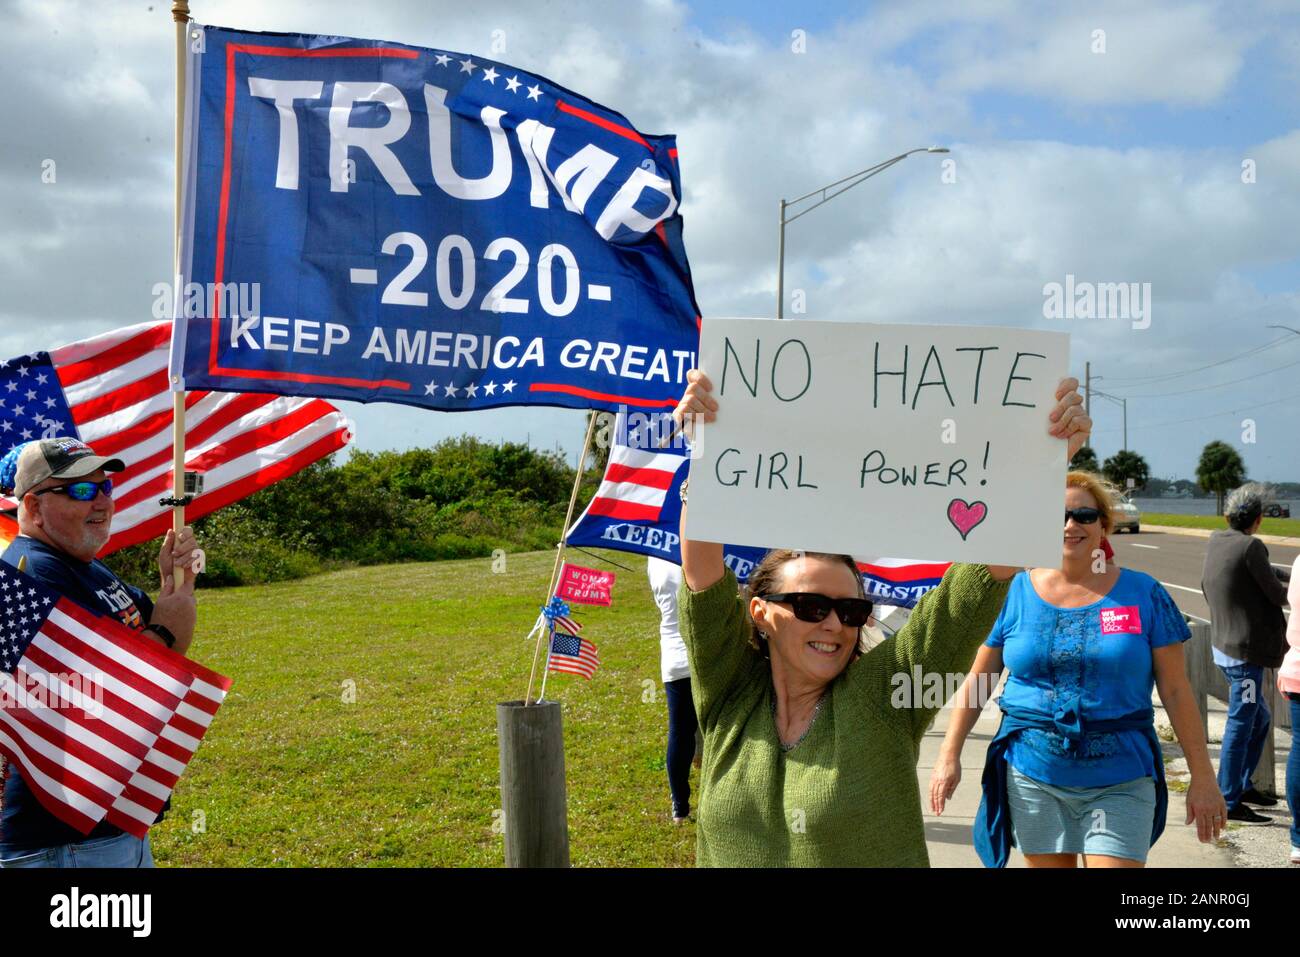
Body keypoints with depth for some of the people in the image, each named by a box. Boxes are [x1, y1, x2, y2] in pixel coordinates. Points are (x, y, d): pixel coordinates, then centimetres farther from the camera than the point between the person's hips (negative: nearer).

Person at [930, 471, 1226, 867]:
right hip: (1033, 776, 1)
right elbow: (977, 680, 6)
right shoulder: (1015, 593, 2)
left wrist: (1202, 776, 0)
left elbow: (1176, 691, 1)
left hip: (1121, 781, -1)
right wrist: (949, 756, 0)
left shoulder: (1143, 594, -1)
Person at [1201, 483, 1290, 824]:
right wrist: (1287, 592, 9)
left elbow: (1206, 588, 18)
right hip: (1244, 651, -9)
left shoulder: (1215, 542, 8)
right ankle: (1229, 802, 4)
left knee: (1260, 719, 22)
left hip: (1224, 645, 9)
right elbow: (1277, 594, -11)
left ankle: (1243, 785, 31)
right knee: (1240, 725, -2)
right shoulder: (1250, 547, -18)